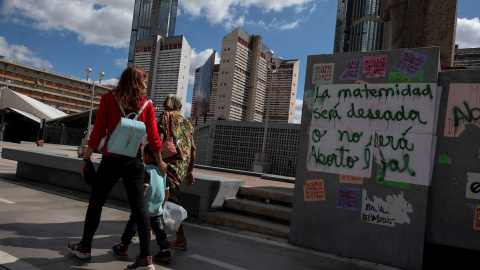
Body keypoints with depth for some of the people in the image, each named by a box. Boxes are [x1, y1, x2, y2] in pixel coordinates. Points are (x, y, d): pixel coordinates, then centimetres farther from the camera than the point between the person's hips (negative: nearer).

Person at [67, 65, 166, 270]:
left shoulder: (108, 100, -4)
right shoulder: (147, 106, -1)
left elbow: (98, 132, -6)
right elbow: (153, 138, -1)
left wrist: (86, 158, 3)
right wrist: (160, 162, 12)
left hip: (110, 160, -1)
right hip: (134, 162, 1)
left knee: (96, 203, 16)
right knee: (139, 206, 2)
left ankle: (85, 247, 32)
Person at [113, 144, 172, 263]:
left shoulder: (147, 170, -14)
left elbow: (144, 188, -22)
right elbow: (166, 191, 11)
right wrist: (162, 205, 21)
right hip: (157, 209, 6)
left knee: (132, 225, 12)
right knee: (158, 228, 12)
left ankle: (123, 246, 28)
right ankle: (164, 250, 7)